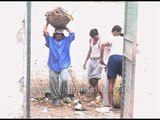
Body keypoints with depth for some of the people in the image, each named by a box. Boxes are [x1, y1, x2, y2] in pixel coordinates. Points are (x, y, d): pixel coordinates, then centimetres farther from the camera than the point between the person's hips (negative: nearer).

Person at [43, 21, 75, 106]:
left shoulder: (66, 40, 13)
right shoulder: (50, 40, 11)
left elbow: (72, 34, 5)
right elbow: (45, 32, 3)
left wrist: (65, 27, 16)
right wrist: (47, 23, 15)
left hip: (64, 66, -1)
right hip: (53, 66, 1)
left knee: (64, 79, -22)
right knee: (53, 84, 1)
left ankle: (64, 96, -1)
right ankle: (55, 99, 16)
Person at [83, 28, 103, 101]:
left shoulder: (100, 40, -8)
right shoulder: (91, 40, 13)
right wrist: (85, 62, 23)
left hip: (98, 61, -7)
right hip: (91, 61, 7)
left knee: (95, 80, -10)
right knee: (90, 81, 7)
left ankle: (94, 99, -4)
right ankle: (100, 93, 25)